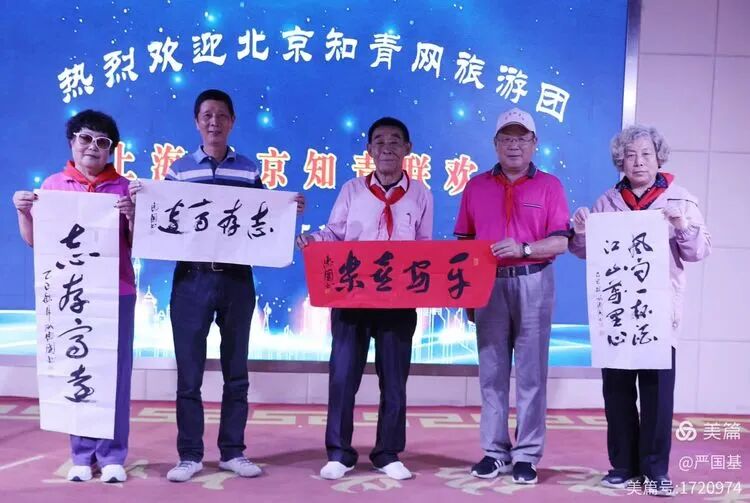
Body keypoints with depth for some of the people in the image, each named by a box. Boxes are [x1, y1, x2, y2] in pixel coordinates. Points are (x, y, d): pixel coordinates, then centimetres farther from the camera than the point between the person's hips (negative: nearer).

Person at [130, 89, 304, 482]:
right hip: (191, 279, -1)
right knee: (189, 371, 2)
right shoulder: (178, 169, 7)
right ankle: (189, 454, 14)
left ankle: (233, 451, 19)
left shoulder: (249, 171, 9)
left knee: (236, 370, 8)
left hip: (237, 278, 1)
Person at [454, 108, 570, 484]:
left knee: (531, 373, 1)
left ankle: (527, 455, 9)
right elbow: (463, 241, 11)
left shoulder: (549, 185, 4)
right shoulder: (476, 186, 11)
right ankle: (494, 451, 14)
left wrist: (523, 248, -21)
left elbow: (560, 242, -3)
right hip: (489, 285, 2)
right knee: (492, 372, 5)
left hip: (533, 284, -2)